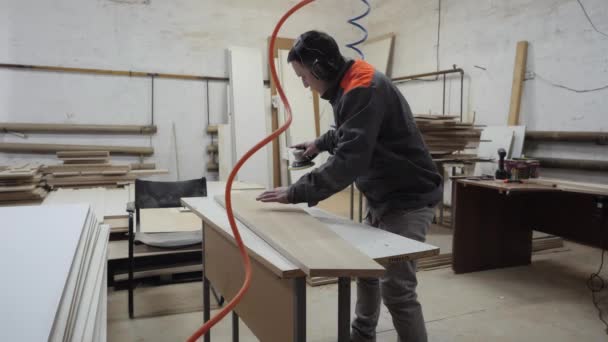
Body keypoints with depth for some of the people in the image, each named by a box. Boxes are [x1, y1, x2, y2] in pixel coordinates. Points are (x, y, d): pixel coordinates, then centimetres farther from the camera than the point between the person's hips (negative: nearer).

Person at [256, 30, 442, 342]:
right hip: (381, 197, 10)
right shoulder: (349, 87, 8)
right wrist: (322, 142, 19)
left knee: (396, 287, -9)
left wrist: (296, 193, -30)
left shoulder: (364, 89, -24)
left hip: (408, 200, -10)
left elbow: (349, 161, -33)